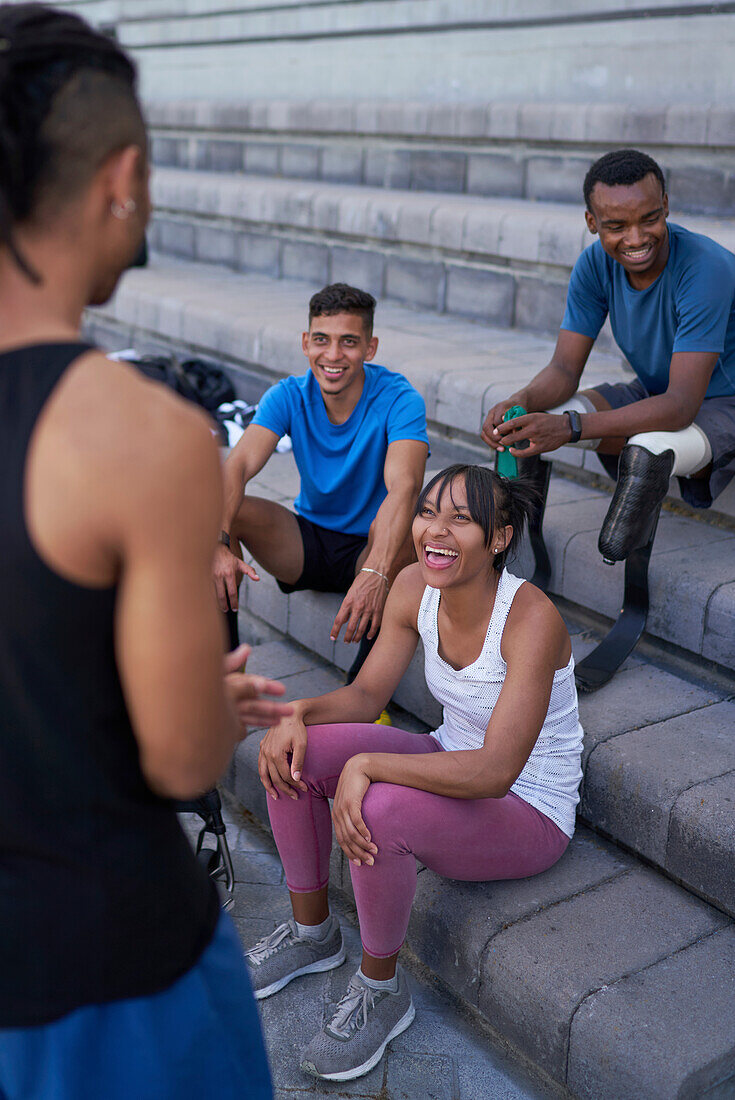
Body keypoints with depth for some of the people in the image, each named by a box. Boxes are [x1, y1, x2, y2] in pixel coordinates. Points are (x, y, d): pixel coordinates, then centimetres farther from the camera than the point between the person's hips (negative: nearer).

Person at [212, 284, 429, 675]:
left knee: (399, 529, -37)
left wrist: (376, 573, -55)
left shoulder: (399, 400, -20)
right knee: (225, 508, -21)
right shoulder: (288, 396, -10)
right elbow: (238, 466, -25)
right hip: (307, 545, 3)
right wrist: (217, 542, -45)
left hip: (369, 551, -3)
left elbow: (403, 487, -37)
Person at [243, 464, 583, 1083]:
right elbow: (366, 695, 1)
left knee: (377, 812, -33)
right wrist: (299, 713, -19)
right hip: (451, 764, 7)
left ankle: (382, 990, -4)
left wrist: (365, 765, -36)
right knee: (291, 750, -10)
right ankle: (312, 932, 12)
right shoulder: (416, 588, -8)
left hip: (528, 815, -7)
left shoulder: (531, 619, -28)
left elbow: (495, 771, -33)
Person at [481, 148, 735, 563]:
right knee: (530, 421, -18)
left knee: (648, 449, -39)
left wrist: (570, 426, -49)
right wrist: (521, 401, -36)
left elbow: (681, 405, -36)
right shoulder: (596, 265, -10)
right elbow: (565, 369, -10)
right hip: (652, 393, 6)